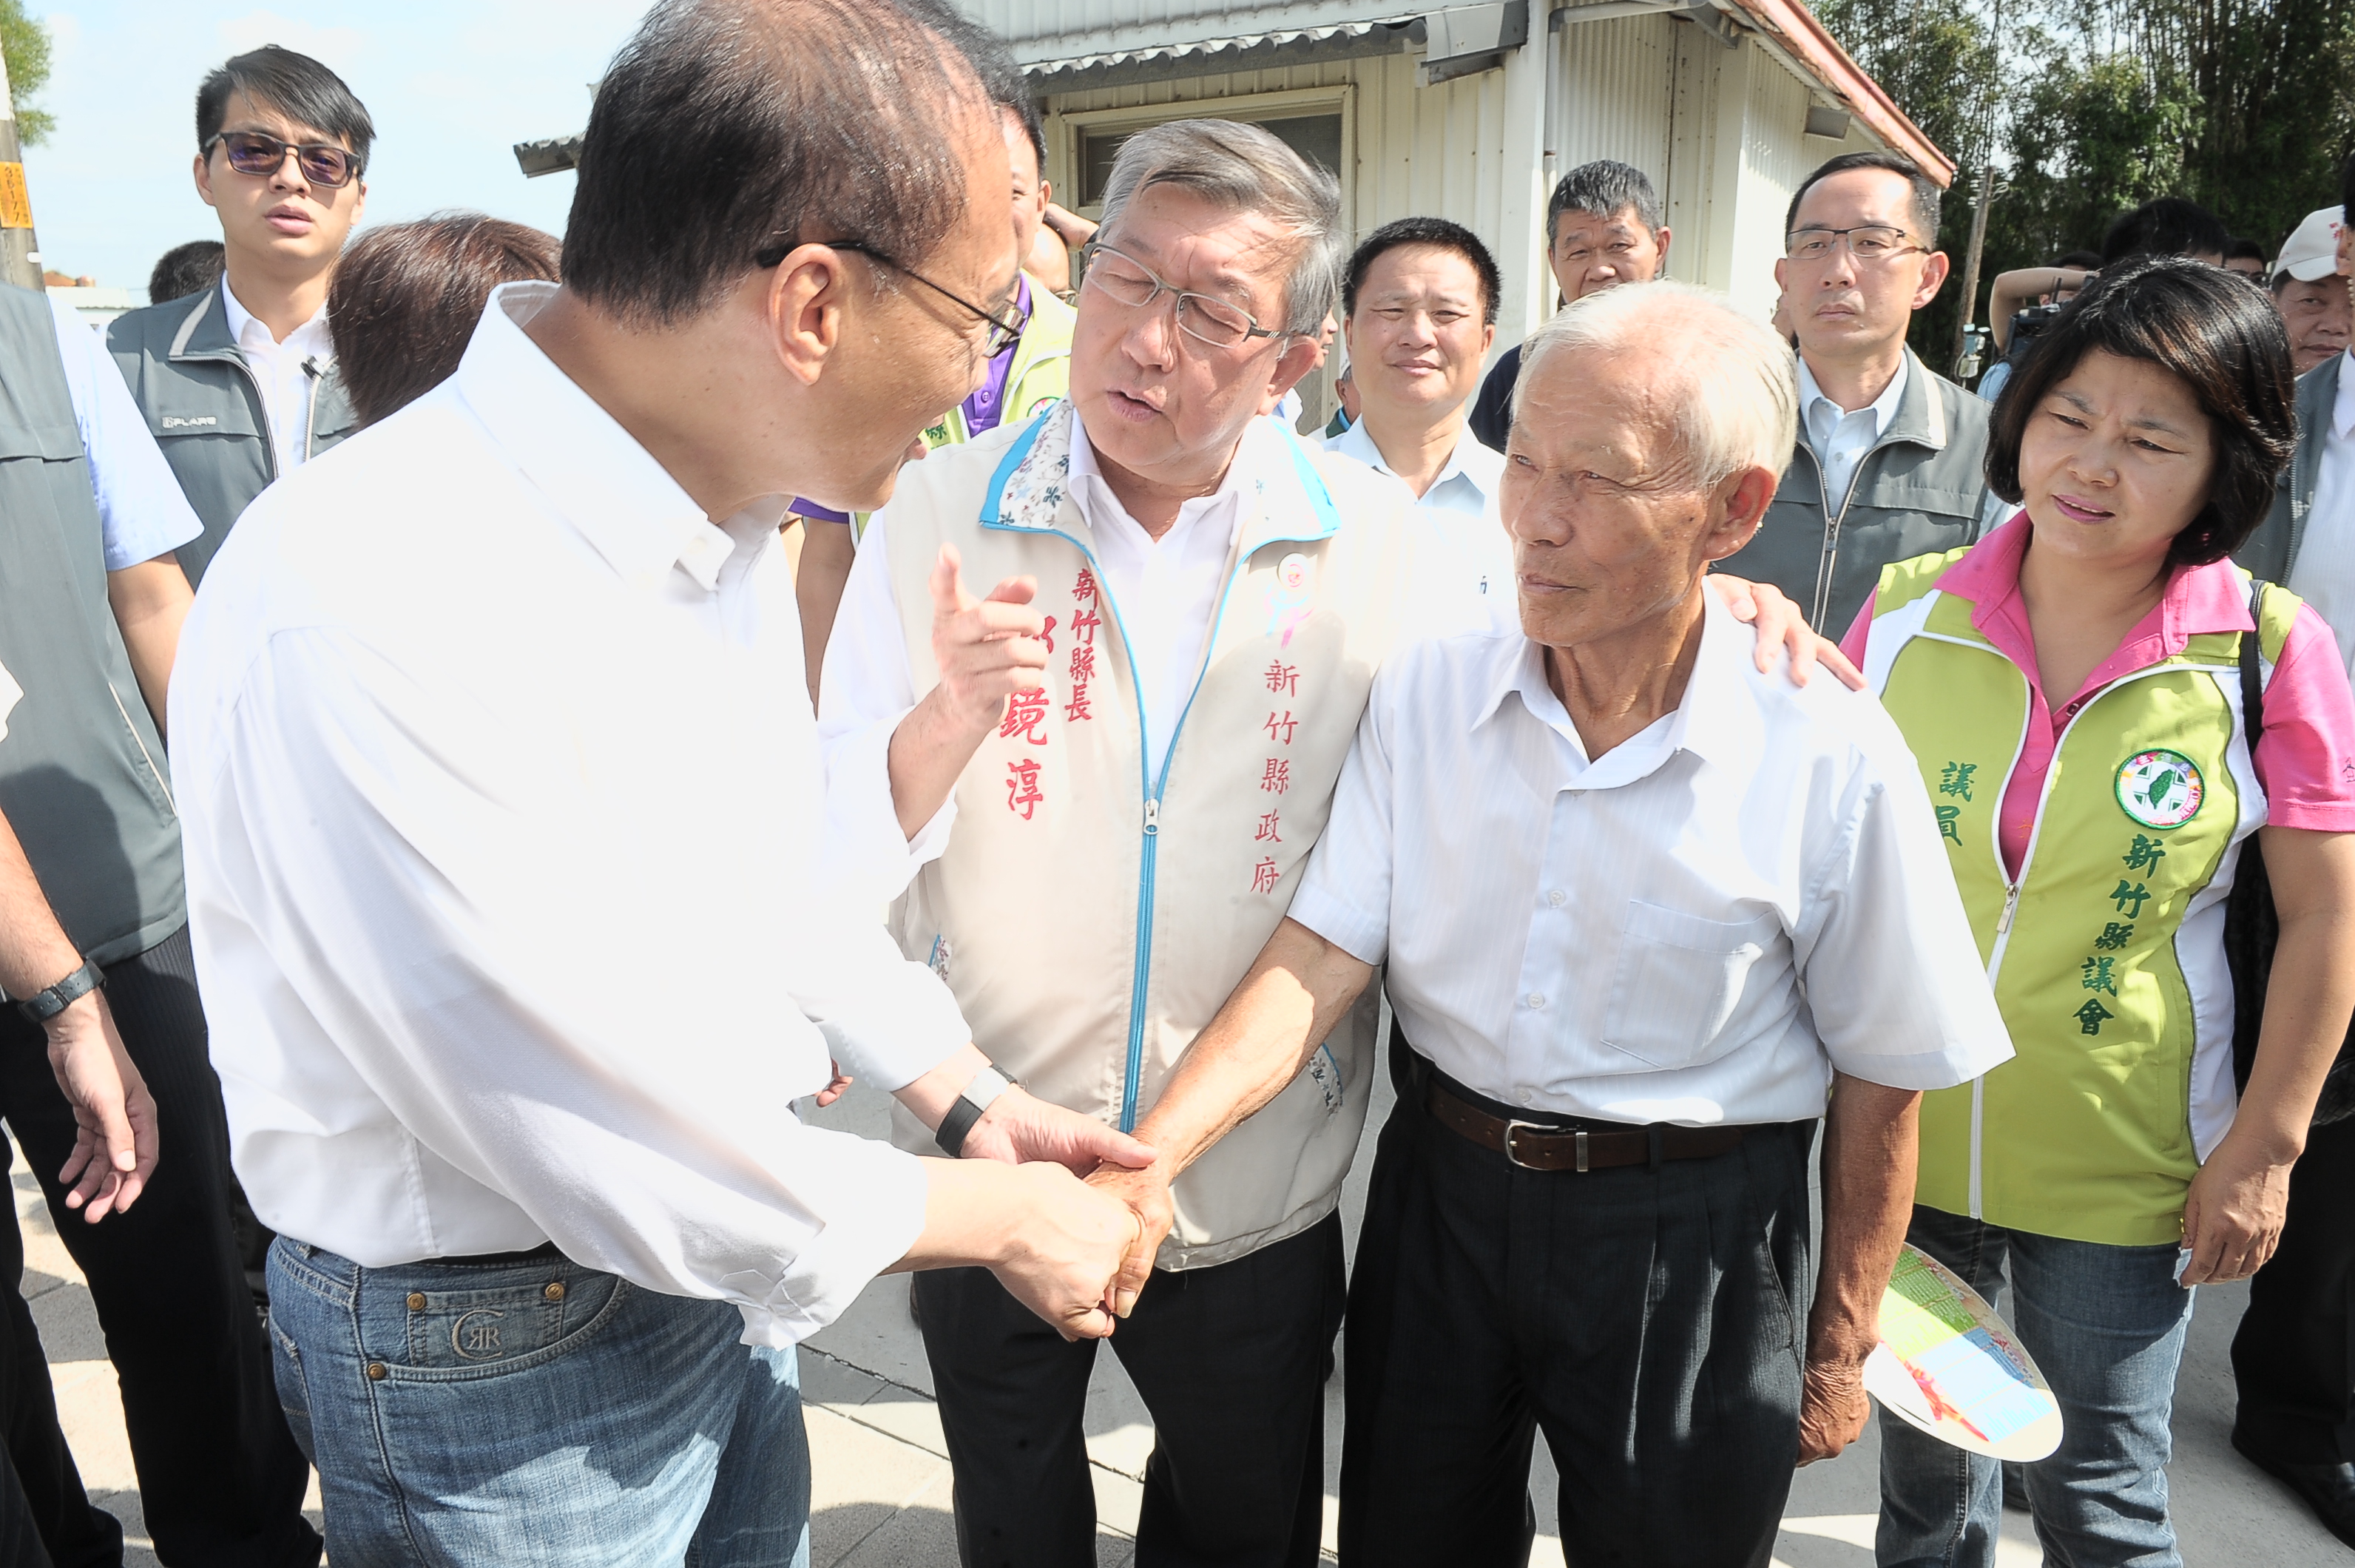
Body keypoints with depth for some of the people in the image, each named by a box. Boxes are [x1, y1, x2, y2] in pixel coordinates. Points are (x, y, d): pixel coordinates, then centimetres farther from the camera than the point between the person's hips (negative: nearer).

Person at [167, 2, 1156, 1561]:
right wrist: (1002, 1215, -13)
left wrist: (966, 1098, 4)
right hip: (496, 1364, -7)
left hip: (722, 1262, 7)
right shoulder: (368, 612, -32)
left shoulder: (726, 503, -3)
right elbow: (624, 1158, -27)